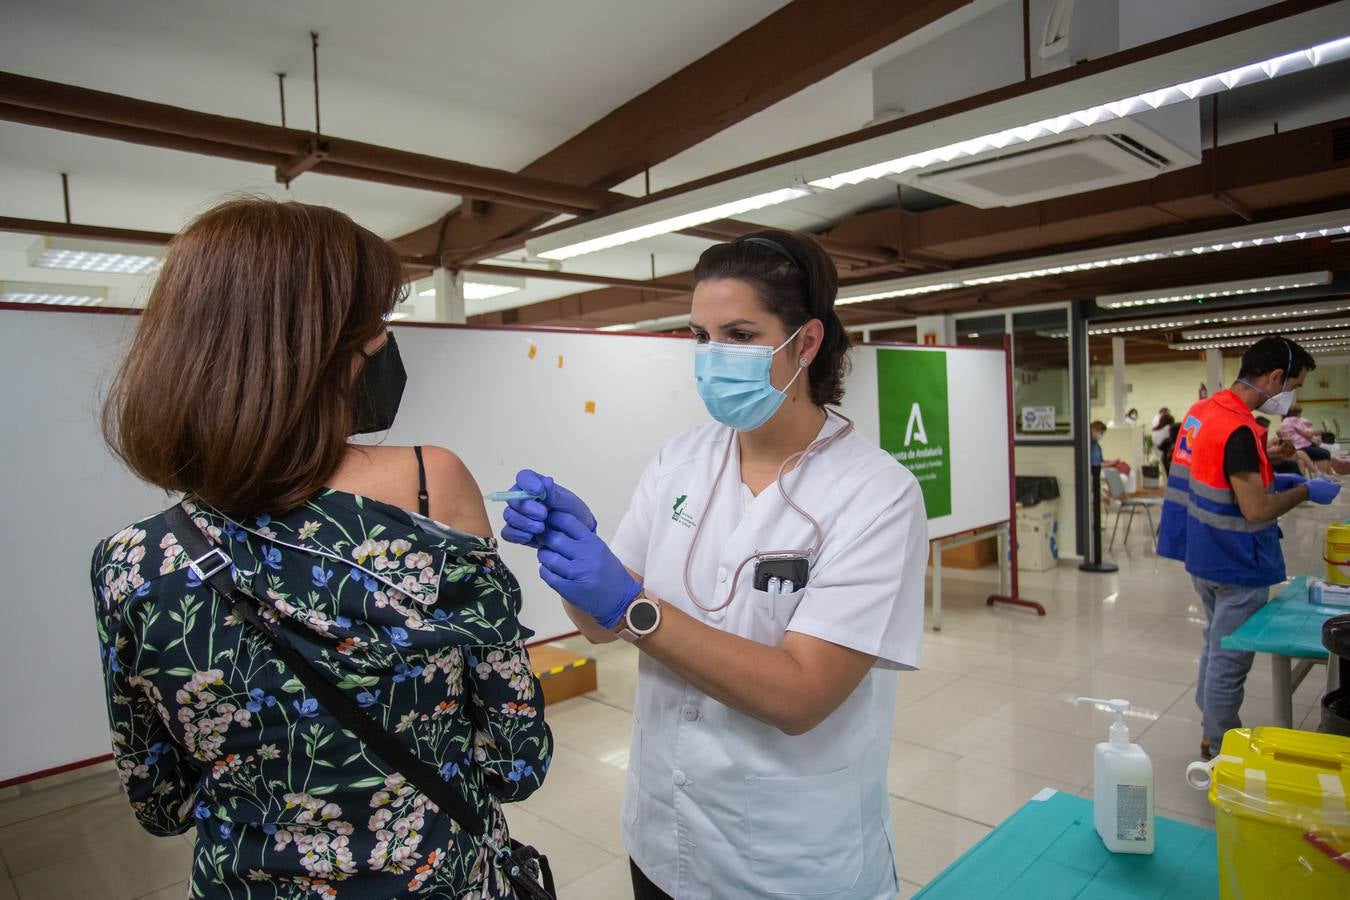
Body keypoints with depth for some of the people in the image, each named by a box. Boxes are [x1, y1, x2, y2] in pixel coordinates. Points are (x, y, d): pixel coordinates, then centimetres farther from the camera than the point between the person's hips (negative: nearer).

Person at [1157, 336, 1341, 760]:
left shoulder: (1202, 410, 4)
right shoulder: (1238, 430, -25)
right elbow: (1255, 510, -25)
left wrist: (1275, 480, 10)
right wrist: (1305, 491, -10)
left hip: (1205, 556, 10)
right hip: (1237, 565, -9)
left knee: (1216, 648, 22)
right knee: (1229, 660, 4)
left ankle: (1213, 731, 36)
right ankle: (1219, 749, 18)